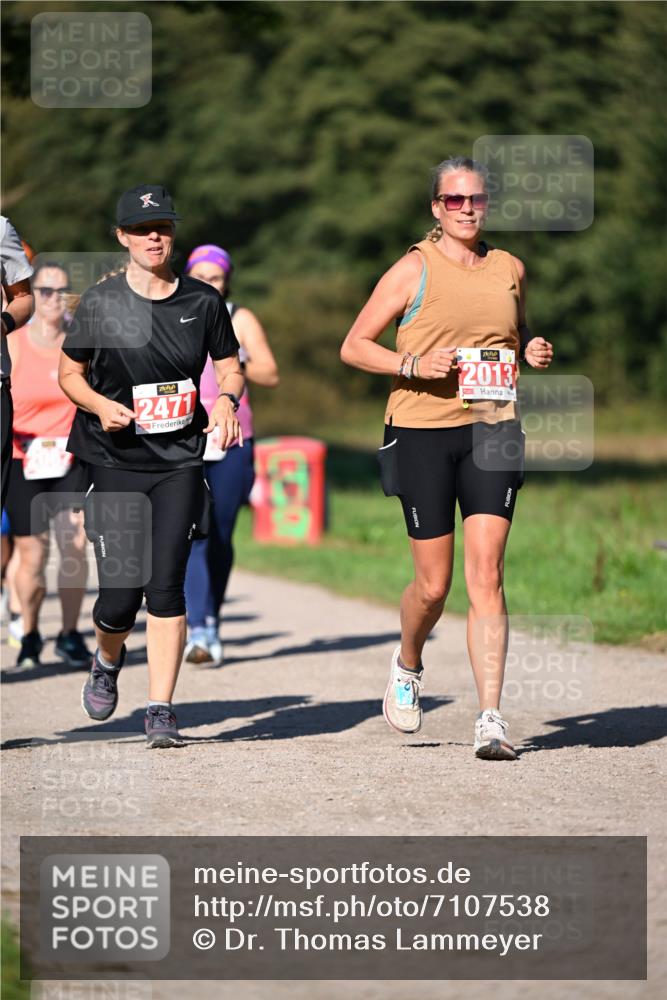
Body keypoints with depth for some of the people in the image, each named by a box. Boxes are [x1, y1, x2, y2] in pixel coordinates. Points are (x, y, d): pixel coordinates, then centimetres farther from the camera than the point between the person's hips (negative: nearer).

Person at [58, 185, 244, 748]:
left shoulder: (202, 302, 3)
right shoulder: (101, 302, -1)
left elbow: (230, 366, 14)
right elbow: (69, 373, 7)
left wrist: (227, 400, -8)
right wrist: (101, 405, -12)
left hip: (179, 460, 1)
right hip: (115, 461, -1)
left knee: (166, 584, -9)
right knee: (121, 592, -6)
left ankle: (161, 710, -2)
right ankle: (107, 662, 29)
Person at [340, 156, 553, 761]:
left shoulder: (509, 269, 10)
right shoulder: (414, 270, -1)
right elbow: (353, 346, 0)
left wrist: (533, 350, 5)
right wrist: (412, 364, -16)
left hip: (492, 433, 2)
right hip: (423, 432, -2)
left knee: (486, 575, -9)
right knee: (434, 584, 2)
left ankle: (491, 718, -12)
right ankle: (408, 665, 35)